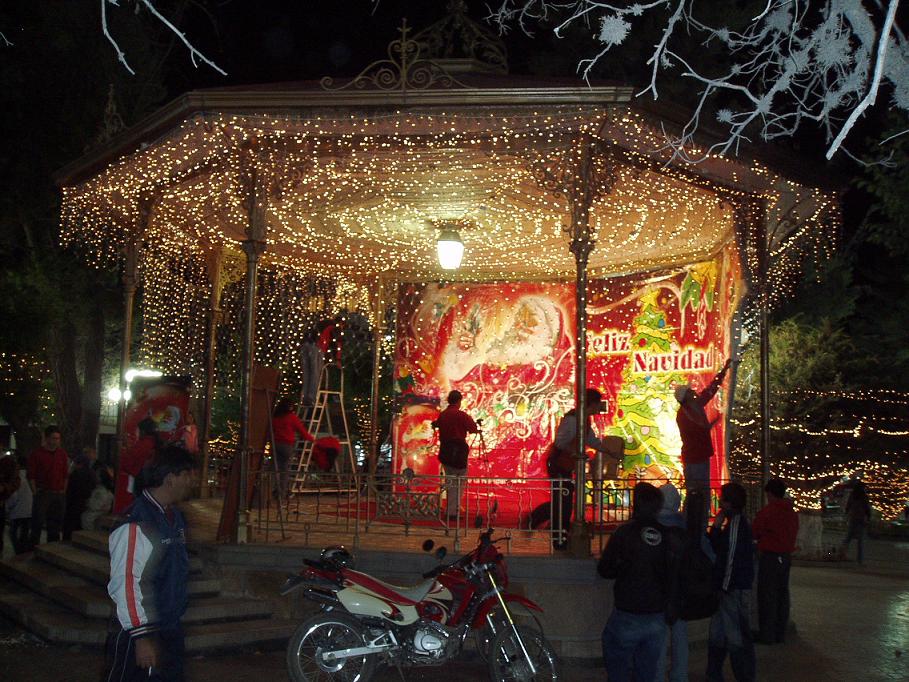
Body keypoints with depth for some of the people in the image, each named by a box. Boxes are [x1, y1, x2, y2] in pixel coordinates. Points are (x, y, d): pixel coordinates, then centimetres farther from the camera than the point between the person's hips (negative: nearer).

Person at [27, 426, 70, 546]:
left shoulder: (62, 454, 9)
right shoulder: (37, 454, -4)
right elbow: (31, 476, -4)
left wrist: (64, 491, 7)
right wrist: (35, 493, -8)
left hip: (59, 494, 4)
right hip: (42, 494, -4)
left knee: (55, 522, 10)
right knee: (38, 522, -6)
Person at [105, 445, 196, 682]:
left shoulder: (175, 517, 8)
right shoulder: (135, 524, -20)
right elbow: (124, 584, -23)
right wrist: (141, 636, -23)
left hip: (172, 630, 9)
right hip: (139, 632, -9)